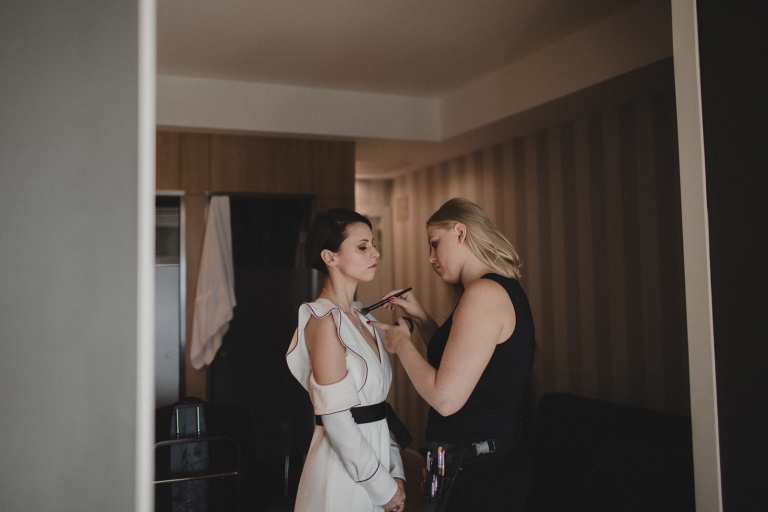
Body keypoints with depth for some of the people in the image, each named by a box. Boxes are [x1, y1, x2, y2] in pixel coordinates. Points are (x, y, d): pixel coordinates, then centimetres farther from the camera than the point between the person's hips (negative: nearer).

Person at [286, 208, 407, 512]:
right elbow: (336, 420, -20)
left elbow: (375, 408, 10)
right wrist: (384, 487, -14)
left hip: (372, 454, 8)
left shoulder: (360, 320, 9)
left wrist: (395, 473, 2)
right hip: (343, 473, -8)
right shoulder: (324, 319, -16)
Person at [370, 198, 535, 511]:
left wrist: (401, 344, -11)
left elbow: (445, 398, -25)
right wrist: (419, 317, 12)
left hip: (477, 475, -10)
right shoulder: (505, 291, 10)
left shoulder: (485, 293, -22)